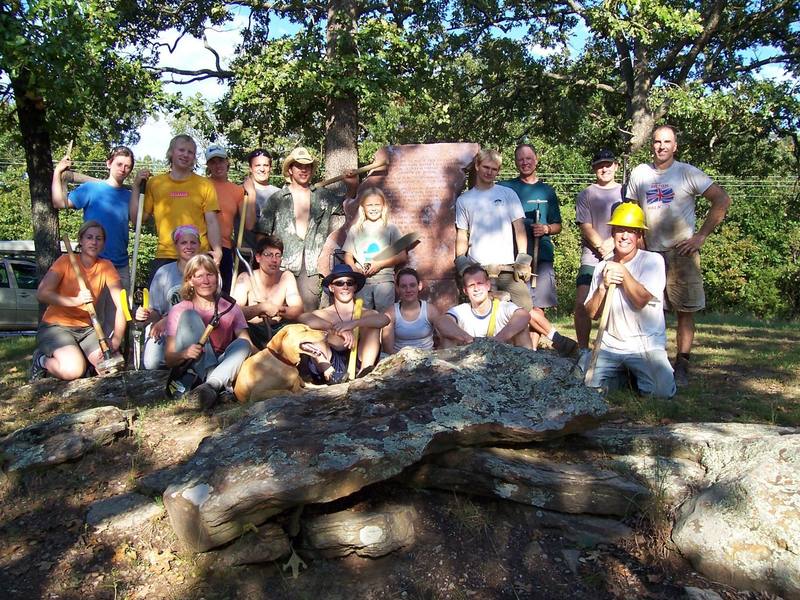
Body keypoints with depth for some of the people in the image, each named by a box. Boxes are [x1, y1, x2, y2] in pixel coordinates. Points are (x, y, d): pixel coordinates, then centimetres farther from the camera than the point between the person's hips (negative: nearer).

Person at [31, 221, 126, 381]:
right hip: (55, 326, -3)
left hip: (85, 328, 4)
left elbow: (121, 305, -9)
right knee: (72, 370, -29)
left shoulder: (106, 267, -2)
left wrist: (116, 340, -22)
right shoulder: (66, 261, -8)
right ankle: (42, 361, 5)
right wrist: (75, 301, -32)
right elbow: (41, 294, -18)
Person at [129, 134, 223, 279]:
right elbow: (138, 218, 10)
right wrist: (136, 186, 3)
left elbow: (212, 222, -1)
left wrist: (217, 250, -15)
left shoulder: (204, 185, 6)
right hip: (164, 256, 1)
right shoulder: (154, 183, 10)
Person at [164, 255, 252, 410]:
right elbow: (169, 359, -3)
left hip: (223, 366, 1)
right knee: (189, 316, -18)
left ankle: (211, 385, -46)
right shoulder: (179, 310, 1)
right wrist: (185, 354, -26)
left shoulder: (230, 308, 6)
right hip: (192, 370, -1)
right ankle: (214, 381, -32)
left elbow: (247, 345, -2)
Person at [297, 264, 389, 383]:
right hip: (331, 363, 1)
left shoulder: (364, 313, 4)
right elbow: (302, 318, -19)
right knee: (310, 329, -13)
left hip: (358, 363, 0)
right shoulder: (325, 314, 4)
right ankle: (328, 372, -28)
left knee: (373, 324, -12)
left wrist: (353, 323, -33)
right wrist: (335, 329, -32)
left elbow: (384, 319, -19)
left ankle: (366, 370, -23)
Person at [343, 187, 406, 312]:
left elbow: (402, 256, 0)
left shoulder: (391, 229, 4)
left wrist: (379, 264, -10)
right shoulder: (355, 230, 11)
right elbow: (348, 255, 10)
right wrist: (354, 269, -11)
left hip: (384, 279, -2)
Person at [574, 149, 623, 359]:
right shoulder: (586, 195, 12)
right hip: (592, 257, -1)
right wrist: (601, 246, -12)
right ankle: (583, 350, -5)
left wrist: (612, 243, -9)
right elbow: (586, 227, 2)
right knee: (582, 302, -14)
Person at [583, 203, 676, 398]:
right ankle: (619, 374, 16)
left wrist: (622, 271, -10)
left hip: (645, 345, -4)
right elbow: (592, 313, 6)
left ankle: (637, 374, 9)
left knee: (662, 391, -25)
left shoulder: (652, 260, -5)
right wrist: (603, 286, -10)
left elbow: (641, 300, -19)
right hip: (610, 345, 4)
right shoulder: (603, 267, 9)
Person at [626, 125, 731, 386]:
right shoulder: (639, 173, 8)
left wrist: (701, 236, -7)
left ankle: (681, 366, 4)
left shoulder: (687, 173, -1)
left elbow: (722, 200, -2)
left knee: (685, 310, -2)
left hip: (681, 250, -3)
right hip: (650, 252, 3)